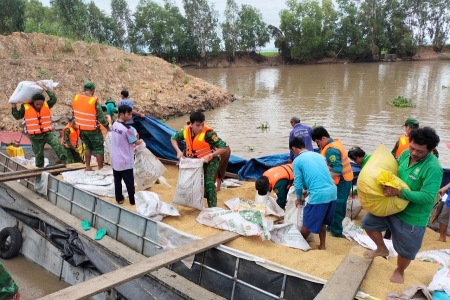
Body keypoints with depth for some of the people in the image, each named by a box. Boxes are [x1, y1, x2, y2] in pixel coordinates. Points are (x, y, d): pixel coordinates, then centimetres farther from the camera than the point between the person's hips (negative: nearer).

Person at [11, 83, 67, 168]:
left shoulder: (46, 105, -1)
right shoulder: (25, 107, -6)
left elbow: (54, 99, -15)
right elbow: (17, 116, 4)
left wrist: (45, 89, -16)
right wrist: (14, 107, -8)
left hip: (48, 133, 1)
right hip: (35, 136, 0)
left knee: (57, 145, -22)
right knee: (38, 154, 11)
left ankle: (65, 160, -22)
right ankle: (40, 168, 27)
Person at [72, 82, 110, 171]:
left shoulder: (76, 98, -3)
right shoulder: (94, 101, -21)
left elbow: (73, 113, 8)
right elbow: (101, 117, -16)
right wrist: (107, 126, -1)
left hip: (81, 128, 6)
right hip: (93, 129, -6)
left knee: (88, 146, 22)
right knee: (99, 148, 6)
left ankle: (88, 167, 24)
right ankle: (100, 169, 8)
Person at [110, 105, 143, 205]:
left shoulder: (114, 125, 1)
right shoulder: (128, 129, -22)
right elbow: (136, 142, -10)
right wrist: (140, 141, 10)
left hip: (115, 160, 7)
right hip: (125, 161, -7)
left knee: (117, 180, 16)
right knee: (129, 182, 6)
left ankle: (119, 199, 27)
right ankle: (133, 201, 16)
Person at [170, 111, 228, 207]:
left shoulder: (208, 133, -33)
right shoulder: (186, 131, -16)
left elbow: (223, 147, -34)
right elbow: (173, 138, 3)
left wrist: (209, 156, -42)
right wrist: (178, 151, -14)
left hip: (210, 161, -6)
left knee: (208, 182, -21)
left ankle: (213, 207, -12)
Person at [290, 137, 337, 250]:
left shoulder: (297, 161, 0)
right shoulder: (318, 155, 19)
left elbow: (298, 184, 0)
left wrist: (299, 198, 18)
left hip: (319, 195, -6)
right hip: (332, 192, 7)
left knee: (307, 223, 14)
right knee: (322, 221, 26)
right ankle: (322, 245, 35)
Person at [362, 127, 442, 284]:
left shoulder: (433, 168, -27)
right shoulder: (405, 154, -7)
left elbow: (427, 197, -32)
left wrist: (398, 192, -36)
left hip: (412, 217, -6)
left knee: (406, 250, 14)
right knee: (368, 222, 8)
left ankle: (399, 271, 44)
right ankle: (382, 249, 32)